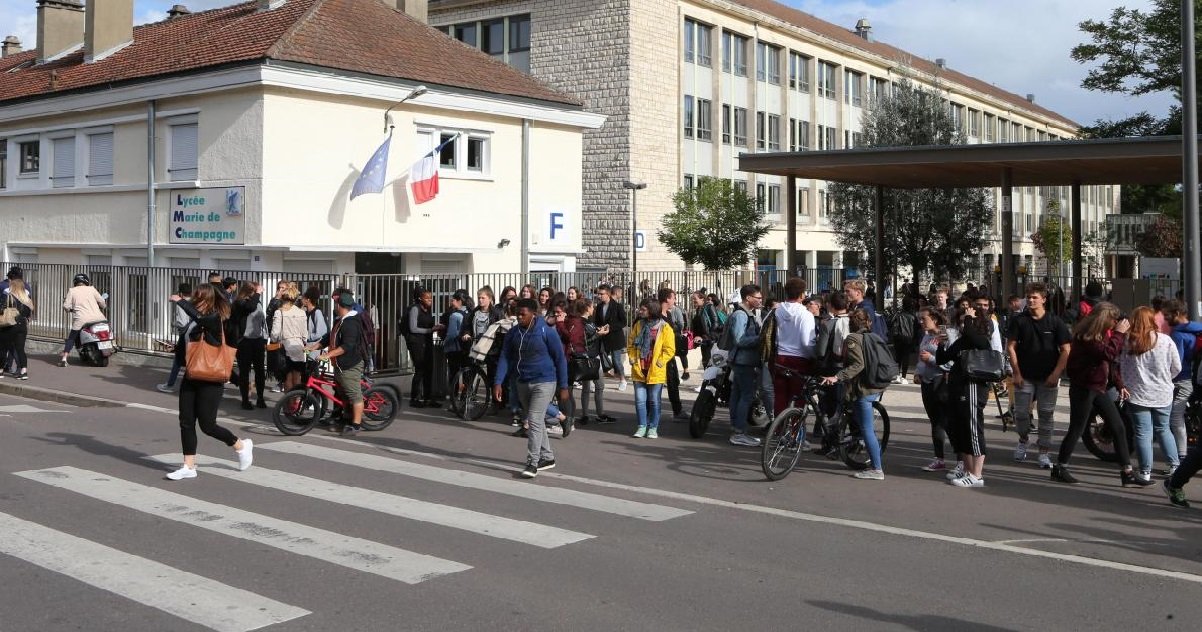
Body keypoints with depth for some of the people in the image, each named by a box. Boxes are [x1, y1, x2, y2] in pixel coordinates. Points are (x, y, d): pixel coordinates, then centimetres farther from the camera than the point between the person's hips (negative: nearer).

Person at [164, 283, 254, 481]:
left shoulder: (216, 319, -15)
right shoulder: (195, 322, 7)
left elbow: (199, 317, -36)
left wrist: (180, 301, -26)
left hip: (210, 380, -8)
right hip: (192, 377, 8)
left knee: (207, 424, -2)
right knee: (186, 422, 4)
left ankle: (241, 446, 20)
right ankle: (189, 467, 10)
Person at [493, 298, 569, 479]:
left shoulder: (547, 332, -13)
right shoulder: (513, 333, 1)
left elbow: (560, 359, -7)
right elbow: (505, 357, 0)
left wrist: (563, 387, -8)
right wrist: (498, 382, -11)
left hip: (544, 382, -6)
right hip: (523, 383, 6)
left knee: (534, 420, -15)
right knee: (535, 421, 15)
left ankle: (532, 463, -12)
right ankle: (547, 457, 29)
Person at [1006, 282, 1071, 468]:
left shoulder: (1055, 321, -2)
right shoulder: (1019, 320, 0)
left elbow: (1066, 350, -2)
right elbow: (1010, 347, 1)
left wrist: (1055, 374, -10)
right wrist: (1016, 373, -6)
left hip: (1048, 378, 0)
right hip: (1024, 376, 1)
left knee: (1047, 414, 2)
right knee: (1021, 413, 1)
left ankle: (1043, 453, 11)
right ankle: (1023, 440, 29)